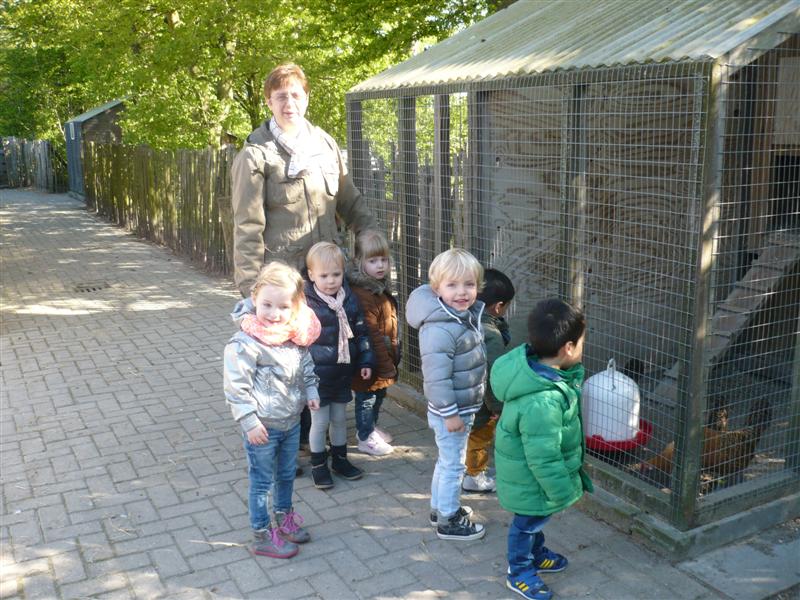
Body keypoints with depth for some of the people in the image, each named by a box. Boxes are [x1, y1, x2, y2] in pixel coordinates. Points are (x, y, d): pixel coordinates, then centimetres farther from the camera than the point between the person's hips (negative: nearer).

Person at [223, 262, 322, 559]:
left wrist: (311, 391, 4)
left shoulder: (295, 336, -4)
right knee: (262, 481, 9)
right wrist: (250, 422, -20)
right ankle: (262, 535, 26)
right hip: (263, 426, -6)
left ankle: (283, 516, 46)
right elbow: (236, 387, -21)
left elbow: (306, 367, 15)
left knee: (287, 474, 24)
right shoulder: (244, 344, -25)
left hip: (291, 421, 7)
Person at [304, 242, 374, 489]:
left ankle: (340, 459, 36)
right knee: (320, 421, 6)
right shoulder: (306, 303, -16)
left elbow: (361, 331, 9)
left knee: (340, 418, 19)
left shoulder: (349, 299, 1)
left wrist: (365, 360, 7)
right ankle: (318, 465, 24)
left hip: (342, 374, 5)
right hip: (317, 375, -5)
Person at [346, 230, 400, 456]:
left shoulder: (381, 287, 6)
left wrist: (393, 358, 18)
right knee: (367, 397, 8)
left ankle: (370, 428, 42)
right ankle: (366, 438, 24)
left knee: (379, 394, 23)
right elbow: (372, 335, -26)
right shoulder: (363, 294, -26)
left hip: (384, 358, 9)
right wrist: (385, 364, -22)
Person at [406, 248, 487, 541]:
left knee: (447, 461, 23)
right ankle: (448, 521, 22)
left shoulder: (467, 316, 3)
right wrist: (449, 413, -23)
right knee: (453, 465, 6)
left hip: (463, 407, 9)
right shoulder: (440, 329, -29)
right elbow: (437, 376, -28)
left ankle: (440, 507, 40)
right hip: (450, 411, -9)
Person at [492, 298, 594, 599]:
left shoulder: (532, 363, -16)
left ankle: (536, 554, 55)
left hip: (528, 470, 9)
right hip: (531, 481, -9)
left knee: (534, 517, 31)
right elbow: (544, 458, -31)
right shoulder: (542, 403, -42)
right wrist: (563, 491, -19)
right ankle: (520, 573, 41)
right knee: (528, 522, 17)